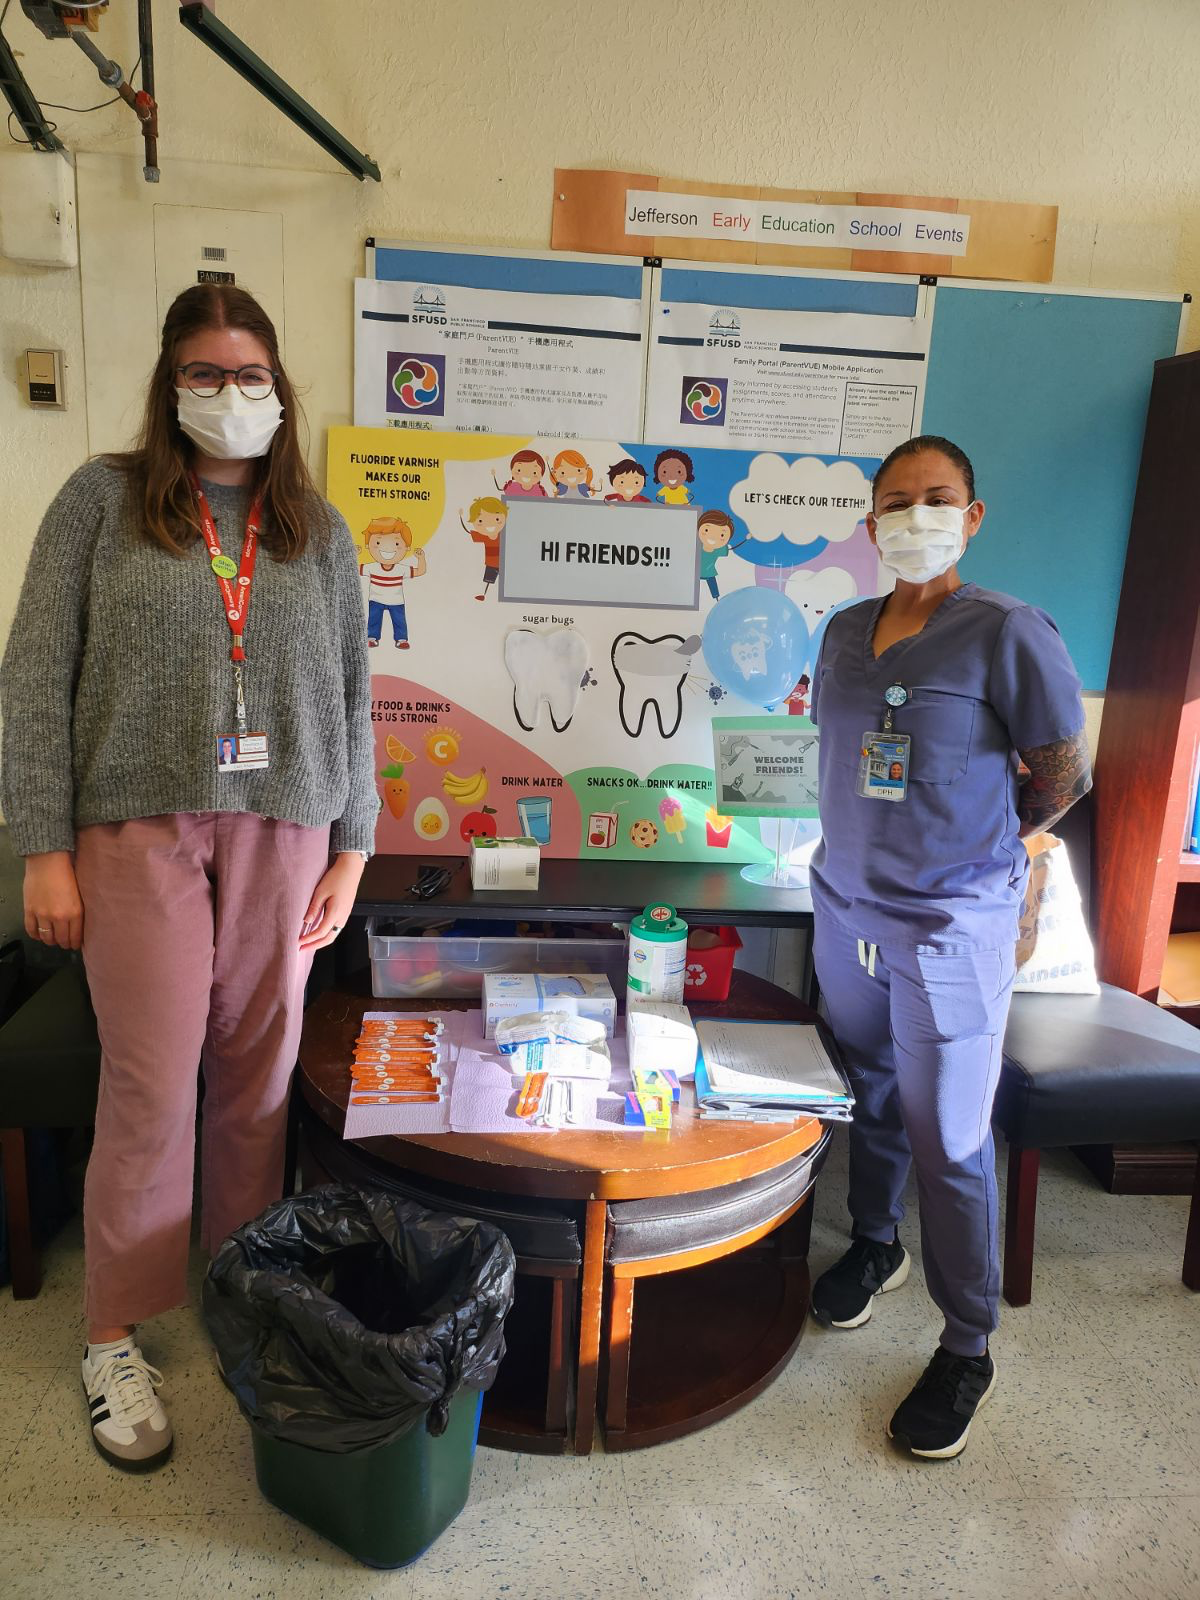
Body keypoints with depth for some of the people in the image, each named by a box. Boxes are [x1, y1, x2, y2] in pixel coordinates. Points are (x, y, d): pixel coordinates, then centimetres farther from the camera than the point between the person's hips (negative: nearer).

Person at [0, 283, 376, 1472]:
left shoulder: (318, 532, 12)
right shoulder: (103, 500, 5)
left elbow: (350, 699, 11)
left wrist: (351, 849, 6)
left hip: (282, 829, 2)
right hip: (139, 827, -2)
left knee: (260, 1078, 7)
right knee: (150, 1087, -1)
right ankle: (114, 1338, 19)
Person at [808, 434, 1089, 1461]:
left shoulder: (1008, 633, -12)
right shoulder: (846, 631, 7)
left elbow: (1064, 777, -6)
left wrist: (976, 846, 3)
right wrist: (879, 841, 9)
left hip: (950, 925, -5)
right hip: (846, 904, 6)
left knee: (948, 1139, 2)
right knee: (869, 1090, 20)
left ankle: (969, 1351, 21)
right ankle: (875, 1245, 44)